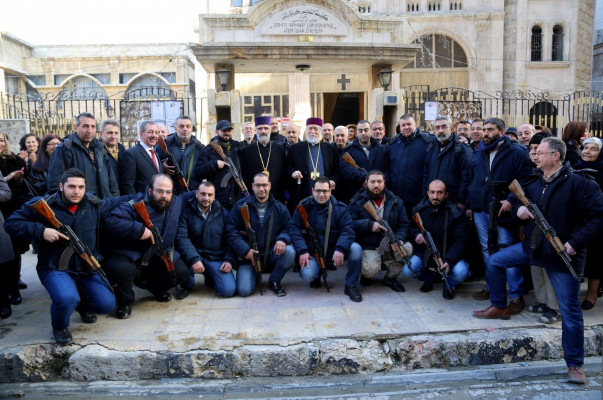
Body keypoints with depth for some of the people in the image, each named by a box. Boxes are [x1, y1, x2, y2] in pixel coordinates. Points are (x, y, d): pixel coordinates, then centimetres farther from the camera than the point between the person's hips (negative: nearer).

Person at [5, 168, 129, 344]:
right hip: (55, 268, -4)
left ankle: (83, 304, 30)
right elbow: (11, 223, -6)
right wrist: (41, 231, -21)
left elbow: (115, 202, 20)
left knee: (107, 305, -9)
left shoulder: (94, 204, 2)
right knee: (67, 299, -35)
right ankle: (59, 328, 4)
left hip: (88, 268, 4)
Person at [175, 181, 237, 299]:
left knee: (229, 290, -18)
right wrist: (194, 259, -29)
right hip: (193, 256, -1)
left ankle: (210, 279, 20)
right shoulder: (186, 211, -4)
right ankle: (187, 285, 1)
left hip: (217, 259, 2)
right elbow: (181, 237, -15)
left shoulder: (223, 213, 6)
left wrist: (229, 260, -8)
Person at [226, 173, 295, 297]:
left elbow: (288, 229, 6)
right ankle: (254, 276, 18)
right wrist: (245, 250, -15)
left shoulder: (279, 208, 5)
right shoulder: (240, 206, 0)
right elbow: (231, 231, -2)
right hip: (249, 256, -1)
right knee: (244, 290, -21)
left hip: (271, 256, 2)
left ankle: (274, 281, -2)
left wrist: (282, 240, -19)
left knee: (289, 252, -29)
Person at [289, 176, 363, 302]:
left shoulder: (339, 207, -3)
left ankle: (350, 286, -8)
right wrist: (302, 251, -22)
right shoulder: (304, 206, -4)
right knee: (307, 275, -29)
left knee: (356, 248, -27)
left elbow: (348, 229, -11)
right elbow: (293, 228, -9)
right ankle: (316, 276, 13)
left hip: (334, 249, 1)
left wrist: (340, 249, -30)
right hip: (313, 252, -1)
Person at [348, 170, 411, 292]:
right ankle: (365, 274, 12)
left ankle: (390, 277, 0)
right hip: (368, 247, -4)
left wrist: (399, 239, -16)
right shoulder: (357, 202, -3)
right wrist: (369, 225, -23)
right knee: (371, 269, -31)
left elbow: (403, 224, 4)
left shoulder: (396, 201, 5)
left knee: (407, 248, -25)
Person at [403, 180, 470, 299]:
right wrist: (416, 234, -12)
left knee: (461, 272, -31)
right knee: (408, 270, -22)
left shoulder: (456, 213, -12)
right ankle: (429, 278, 14)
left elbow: (461, 240, -14)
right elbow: (412, 227, 15)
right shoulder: (419, 209, -2)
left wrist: (449, 261, -28)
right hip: (424, 253, 3)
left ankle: (448, 284, 8)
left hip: (448, 254, -2)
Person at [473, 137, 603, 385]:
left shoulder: (579, 183, -15)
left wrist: (575, 242, -23)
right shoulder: (534, 183, 6)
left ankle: (575, 364, 15)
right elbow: (518, 200, 24)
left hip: (562, 255, -6)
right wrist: (518, 208, -1)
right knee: (494, 262, 7)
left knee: (570, 311, 1)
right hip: (532, 247, 7)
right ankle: (499, 307, 26)